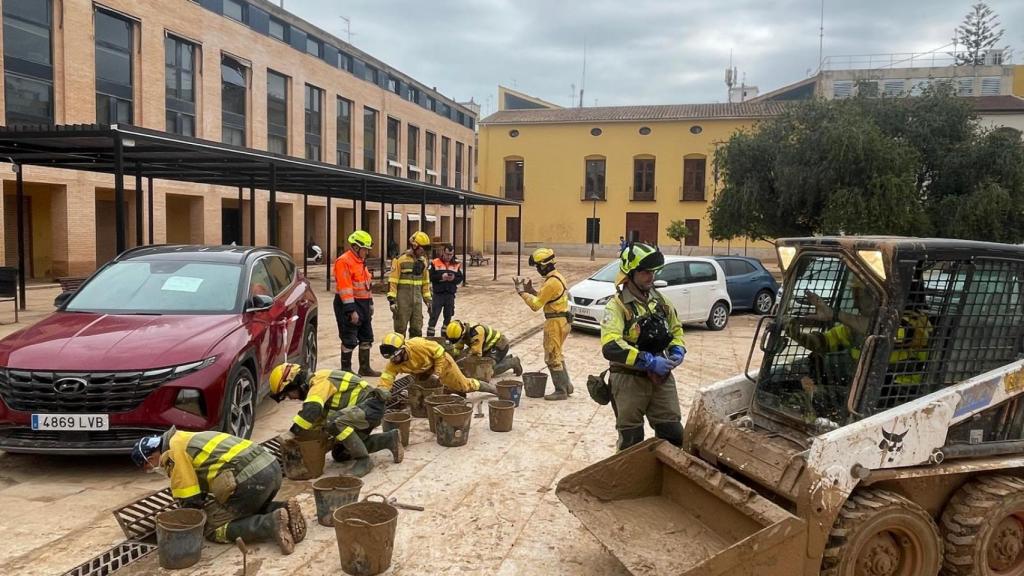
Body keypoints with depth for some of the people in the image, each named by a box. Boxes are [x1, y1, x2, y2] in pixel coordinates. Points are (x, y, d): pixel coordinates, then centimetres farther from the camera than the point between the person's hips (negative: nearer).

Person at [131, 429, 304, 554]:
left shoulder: (174, 454, 1)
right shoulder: (186, 441, 30)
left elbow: (190, 499, 2)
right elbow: (198, 487, 39)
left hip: (251, 477, -9)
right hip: (271, 466, 9)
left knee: (214, 530, 5)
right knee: (253, 509, 33)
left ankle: (272, 523, -15)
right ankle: (284, 510, 4)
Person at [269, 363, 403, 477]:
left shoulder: (319, 380, -18)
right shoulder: (314, 387, 14)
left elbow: (311, 410, -34)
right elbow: (320, 420, 21)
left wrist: (292, 432, -24)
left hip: (372, 405, -11)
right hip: (362, 409, 11)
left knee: (336, 422, -33)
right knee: (340, 454, 12)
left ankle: (364, 460, -17)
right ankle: (390, 439, 16)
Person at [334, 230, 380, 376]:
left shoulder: (361, 261, 15)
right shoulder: (344, 262, -16)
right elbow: (345, 288, -21)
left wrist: (370, 303, 19)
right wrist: (351, 310, -24)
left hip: (363, 304, 10)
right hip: (349, 305, -9)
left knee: (366, 337, 14)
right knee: (349, 340, -3)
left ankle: (365, 367, 24)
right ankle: (346, 369, 8)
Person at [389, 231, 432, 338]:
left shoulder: (423, 260, 11)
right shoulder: (400, 260, -8)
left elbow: (425, 281, 18)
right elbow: (392, 281, -10)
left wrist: (427, 299, 15)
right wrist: (392, 300, -15)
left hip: (417, 299, 6)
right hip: (403, 299, -6)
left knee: (417, 328, 10)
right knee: (401, 328, 2)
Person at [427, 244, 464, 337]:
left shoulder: (457, 264, 8)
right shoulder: (435, 263, 0)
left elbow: (460, 278, 4)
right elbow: (430, 277, -6)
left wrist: (454, 278, -16)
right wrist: (441, 277, -19)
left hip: (450, 294, 3)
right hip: (438, 294, -3)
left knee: (448, 316, 11)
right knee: (434, 316, -2)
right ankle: (429, 336, 3)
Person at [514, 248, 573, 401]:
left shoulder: (551, 282, -21)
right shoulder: (558, 277, 11)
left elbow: (535, 305, -18)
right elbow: (545, 299, 17)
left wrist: (522, 291, -9)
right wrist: (531, 291, 8)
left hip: (555, 323, -10)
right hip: (562, 320, 10)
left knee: (552, 357, -1)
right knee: (557, 355, 20)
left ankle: (561, 391, 5)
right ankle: (566, 385, 27)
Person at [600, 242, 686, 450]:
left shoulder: (659, 300, 7)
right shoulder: (617, 305, -14)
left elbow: (676, 329, 22)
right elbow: (611, 347, -28)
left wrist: (678, 351, 0)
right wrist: (649, 361, -31)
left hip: (661, 377, 5)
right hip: (629, 379, -5)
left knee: (673, 435, 11)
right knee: (631, 440, 8)